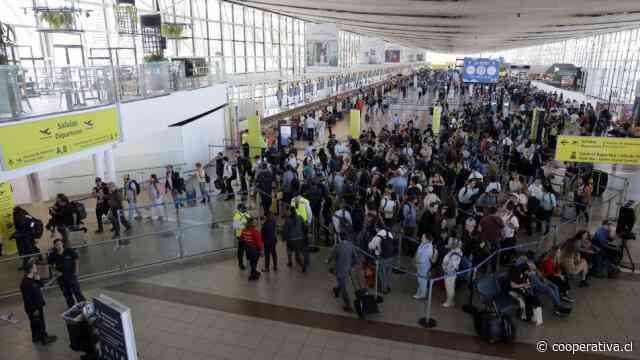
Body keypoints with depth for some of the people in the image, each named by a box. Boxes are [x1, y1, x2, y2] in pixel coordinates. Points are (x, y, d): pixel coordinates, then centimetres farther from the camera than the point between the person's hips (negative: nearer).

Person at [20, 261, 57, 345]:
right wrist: (34, 309, -20)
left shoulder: (33, 278, -3)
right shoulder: (25, 283, -29)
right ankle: (44, 339, 21)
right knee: (38, 323, 7)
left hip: (38, 305, 9)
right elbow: (27, 298, -26)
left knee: (40, 322, 23)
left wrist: (38, 280, -9)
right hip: (33, 308, -9)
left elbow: (41, 285, 12)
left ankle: (36, 337, 41)